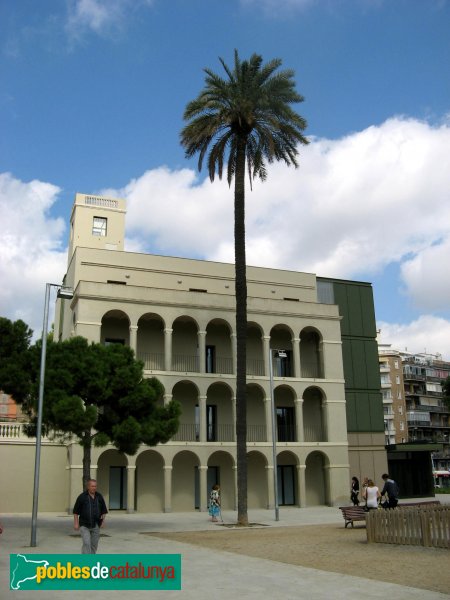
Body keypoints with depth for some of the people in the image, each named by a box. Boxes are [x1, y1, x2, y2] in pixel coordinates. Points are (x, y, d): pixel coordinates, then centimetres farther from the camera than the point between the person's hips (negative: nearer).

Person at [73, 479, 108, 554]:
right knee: (86, 543, -14)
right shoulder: (82, 497, -7)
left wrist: (103, 520, -3)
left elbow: (104, 510, 9)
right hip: (84, 525, -3)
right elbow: (76, 511, -3)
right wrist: (76, 523, -8)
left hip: (96, 525, 3)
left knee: (94, 545, 9)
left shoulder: (99, 497, 2)